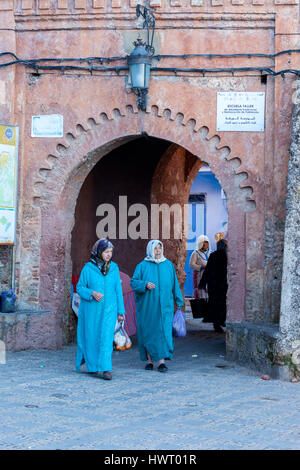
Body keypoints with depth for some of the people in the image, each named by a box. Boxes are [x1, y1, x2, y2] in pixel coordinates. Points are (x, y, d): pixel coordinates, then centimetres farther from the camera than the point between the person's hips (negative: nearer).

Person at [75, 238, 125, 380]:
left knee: (106, 338, -10)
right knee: (92, 337, 8)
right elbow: (80, 287, 0)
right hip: (91, 309, -1)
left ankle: (106, 369, -13)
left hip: (108, 309, 1)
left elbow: (118, 289, 6)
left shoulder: (114, 268, 2)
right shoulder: (88, 268, -5)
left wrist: (121, 311, 5)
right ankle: (93, 364, 31)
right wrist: (92, 293, -20)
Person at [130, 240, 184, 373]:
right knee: (148, 332, 4)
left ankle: (161, 361, -10)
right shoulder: (142, 266, 0)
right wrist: (145, 284, -22)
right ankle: (150, 360, 15)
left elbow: (174, 284, 10)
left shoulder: (168, 265, 7)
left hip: (164, 306, 1)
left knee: (163, 331, -8)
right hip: (147, 305, -1)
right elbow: (134, 282, -3)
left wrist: (179, 301, 8)